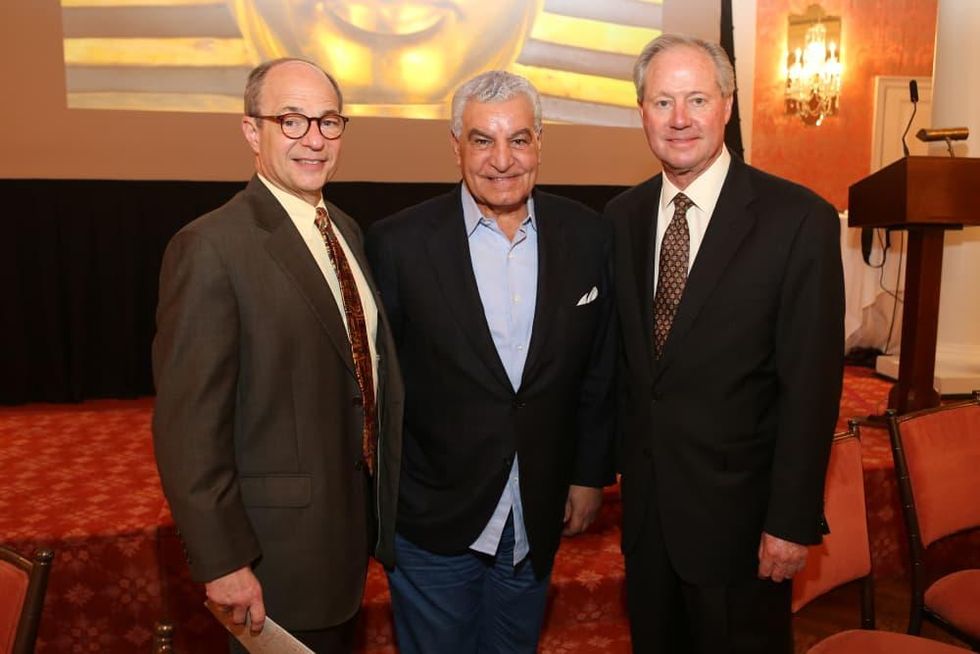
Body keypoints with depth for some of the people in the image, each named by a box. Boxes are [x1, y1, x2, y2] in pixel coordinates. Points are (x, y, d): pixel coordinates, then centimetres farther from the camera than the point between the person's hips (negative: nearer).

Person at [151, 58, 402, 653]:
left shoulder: (345, 229, 5)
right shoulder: (212, 247, -21)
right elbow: (188, 424, -21)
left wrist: (380, 504, 12)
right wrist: (222, 561, -19)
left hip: (355, 516, 7)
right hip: (280, 544, -7)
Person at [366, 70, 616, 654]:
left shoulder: (587, 236, -5)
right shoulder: (399, 243, -13)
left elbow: (600, 369, 3)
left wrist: (591, 474, 6)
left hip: (538, 518, 3)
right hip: (432, 519, -2)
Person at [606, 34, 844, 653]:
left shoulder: (800, 219, -15)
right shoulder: (622, 216, 1)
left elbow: (811, 384, -14)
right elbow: (621, 356, 6)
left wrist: (792, 521, -14)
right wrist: (608, 465, 6)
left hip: (739, 510, -4)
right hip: (644, 502, 5)